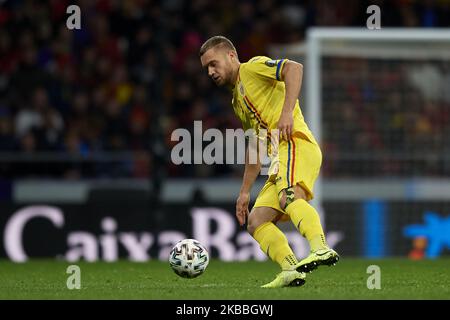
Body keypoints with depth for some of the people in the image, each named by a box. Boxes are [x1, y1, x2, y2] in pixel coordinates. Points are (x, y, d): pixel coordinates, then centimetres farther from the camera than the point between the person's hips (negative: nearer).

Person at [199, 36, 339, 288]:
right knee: (256, 221, 1)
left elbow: (294, 68, -12)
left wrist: (287, 112, -23)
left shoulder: (252, 68, 6)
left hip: (296, 143, -10)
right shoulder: (238, 100, 32)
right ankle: (292, 270, -17)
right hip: (280, 154, 10)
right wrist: (245, 192, 32)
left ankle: (322, 249, -57)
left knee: (289, 196, -35)